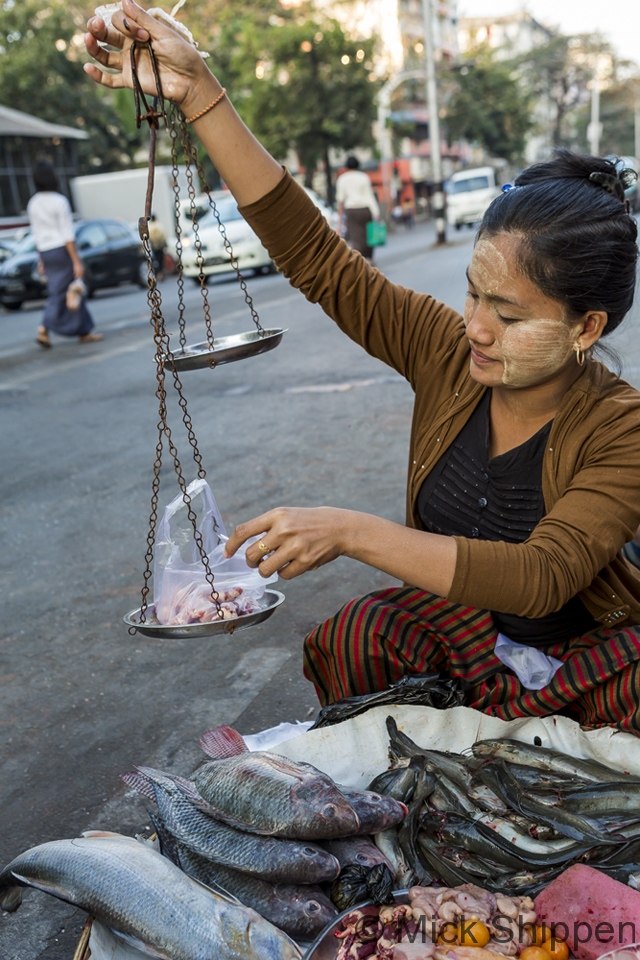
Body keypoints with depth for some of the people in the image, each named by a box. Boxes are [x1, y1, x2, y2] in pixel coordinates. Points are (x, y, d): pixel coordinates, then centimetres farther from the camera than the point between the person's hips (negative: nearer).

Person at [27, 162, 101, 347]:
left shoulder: (33, 203, 8)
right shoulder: (59, 201, -12)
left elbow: (36, 234, 12)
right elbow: (67, 235, -15)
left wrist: (41, 259, 18)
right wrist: (77, 261, -15)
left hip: (46, 253, 7)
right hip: (62, 250, -7)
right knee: (58, 294, 1)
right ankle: (43, 330, -1)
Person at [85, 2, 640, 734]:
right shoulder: (446, 351, -14)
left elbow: (541, 578, -36)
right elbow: (314, 256, -19)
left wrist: (349, 531, -44)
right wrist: (196, 93, -25)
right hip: (446, 625, 3)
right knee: (349, 642, -25)